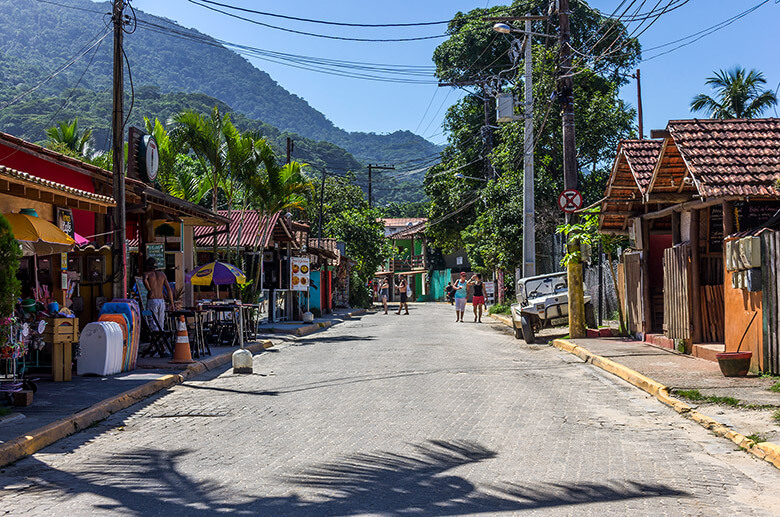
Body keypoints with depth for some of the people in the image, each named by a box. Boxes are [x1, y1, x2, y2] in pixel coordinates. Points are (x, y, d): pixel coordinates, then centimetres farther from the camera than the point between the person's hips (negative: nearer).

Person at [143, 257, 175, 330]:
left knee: (153, 326, -7)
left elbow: (145, 280, -22)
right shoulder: (162, 274, 15)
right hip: (161, 301, 4)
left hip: (151, 301, -4)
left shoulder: (147, 274, 4)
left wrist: (150, 290, -16)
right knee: (160, 326, 10)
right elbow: (169, 289, 9)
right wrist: (172, 303, 9)